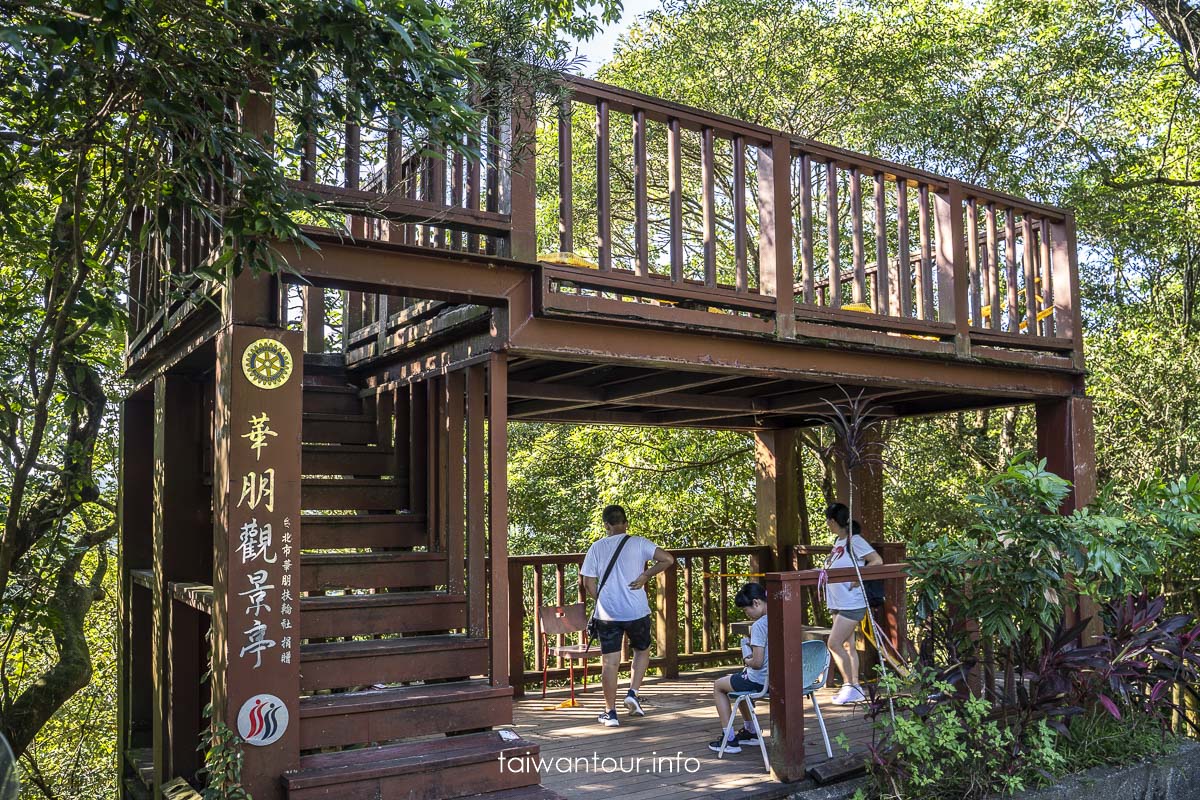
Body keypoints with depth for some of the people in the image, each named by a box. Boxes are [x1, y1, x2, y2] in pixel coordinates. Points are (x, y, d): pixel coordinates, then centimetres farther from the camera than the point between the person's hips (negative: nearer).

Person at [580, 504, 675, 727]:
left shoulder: (597, 548, 2)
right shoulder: (638, 543, -3)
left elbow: (588, 583, 1)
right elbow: (668, 559, -13)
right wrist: (645, 575, -4)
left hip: (607, 614, 1)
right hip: (636, 612, -1)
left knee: (609, 662, 6)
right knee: (642, 650, 23)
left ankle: (610, 713, 9)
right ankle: (632, 693, 9)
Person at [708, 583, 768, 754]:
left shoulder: (759, 625, -22)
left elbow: (757, 662, -24)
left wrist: (746, 661, -4)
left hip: (760, 681, -8)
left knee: (718, 685, 15)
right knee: (740, 681, 34)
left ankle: (730, 740, 11)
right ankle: (750, 732, 39)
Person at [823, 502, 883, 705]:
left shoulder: (854, 540, -14)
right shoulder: (838, 541, 12)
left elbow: (877, 560, -18)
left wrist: (858, 578, -20)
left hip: (852, 603, -9)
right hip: (838, 603, 9)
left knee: (834, 644, -11)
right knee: (847, 645, 11)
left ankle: (849, 686, -2)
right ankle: (854, 688, 18)